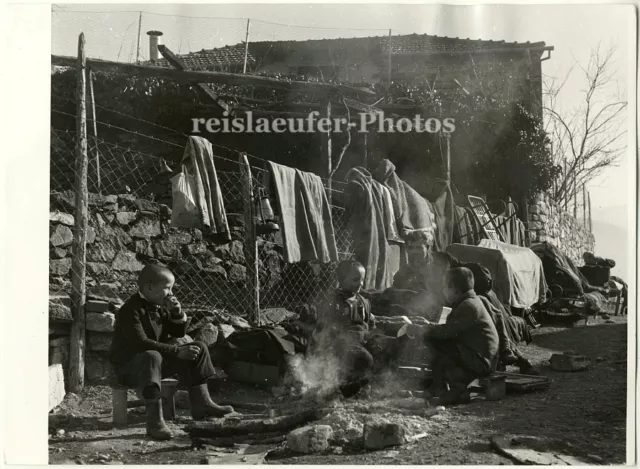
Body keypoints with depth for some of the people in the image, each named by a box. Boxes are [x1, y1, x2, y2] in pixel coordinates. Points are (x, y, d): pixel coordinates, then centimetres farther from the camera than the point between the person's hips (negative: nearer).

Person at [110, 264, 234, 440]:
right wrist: (177, 351, -33)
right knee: (152, 356, -43)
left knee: (198, 348, -1)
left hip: (157, 358, 9)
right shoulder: (131, 310, -20)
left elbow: (179, 333, 15)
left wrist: (177, 313, -7)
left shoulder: (160, 307, 7)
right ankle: (154, 421, -46)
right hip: (128, 366, -9)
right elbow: (141, 343, -32)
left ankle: (201, 403, -1)